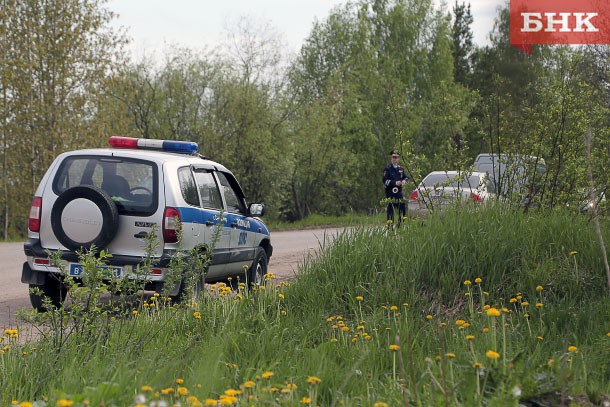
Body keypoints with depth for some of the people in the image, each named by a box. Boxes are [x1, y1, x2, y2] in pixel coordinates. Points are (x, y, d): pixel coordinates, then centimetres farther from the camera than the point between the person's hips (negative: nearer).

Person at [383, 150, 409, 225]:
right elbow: (385, 181, -11)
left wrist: (404, 180, -3)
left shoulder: (400, 169, 14)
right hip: (390, 193, -6)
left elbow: (406, 177, 21)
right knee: (391, 210, -4)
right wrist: (395, 183, -19)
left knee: (402, 209, 7)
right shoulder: (387, 169, -4)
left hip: (399, 193, 6)